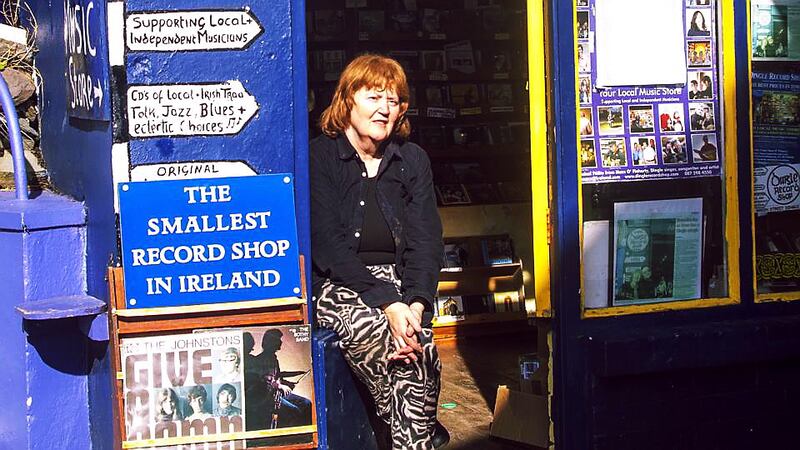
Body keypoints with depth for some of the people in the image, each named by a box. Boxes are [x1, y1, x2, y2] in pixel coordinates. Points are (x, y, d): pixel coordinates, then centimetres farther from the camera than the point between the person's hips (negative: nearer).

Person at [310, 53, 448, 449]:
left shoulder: (413, 160, 12)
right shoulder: (319, 157, -2)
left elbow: (425, 241, 5)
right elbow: (329, 246, -11)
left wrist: (415, 303, -17)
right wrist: (388, 302, -24)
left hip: (400, 282, 3)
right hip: (338, 284, -3)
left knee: (417, 341, -31)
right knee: (376, 330, -34)